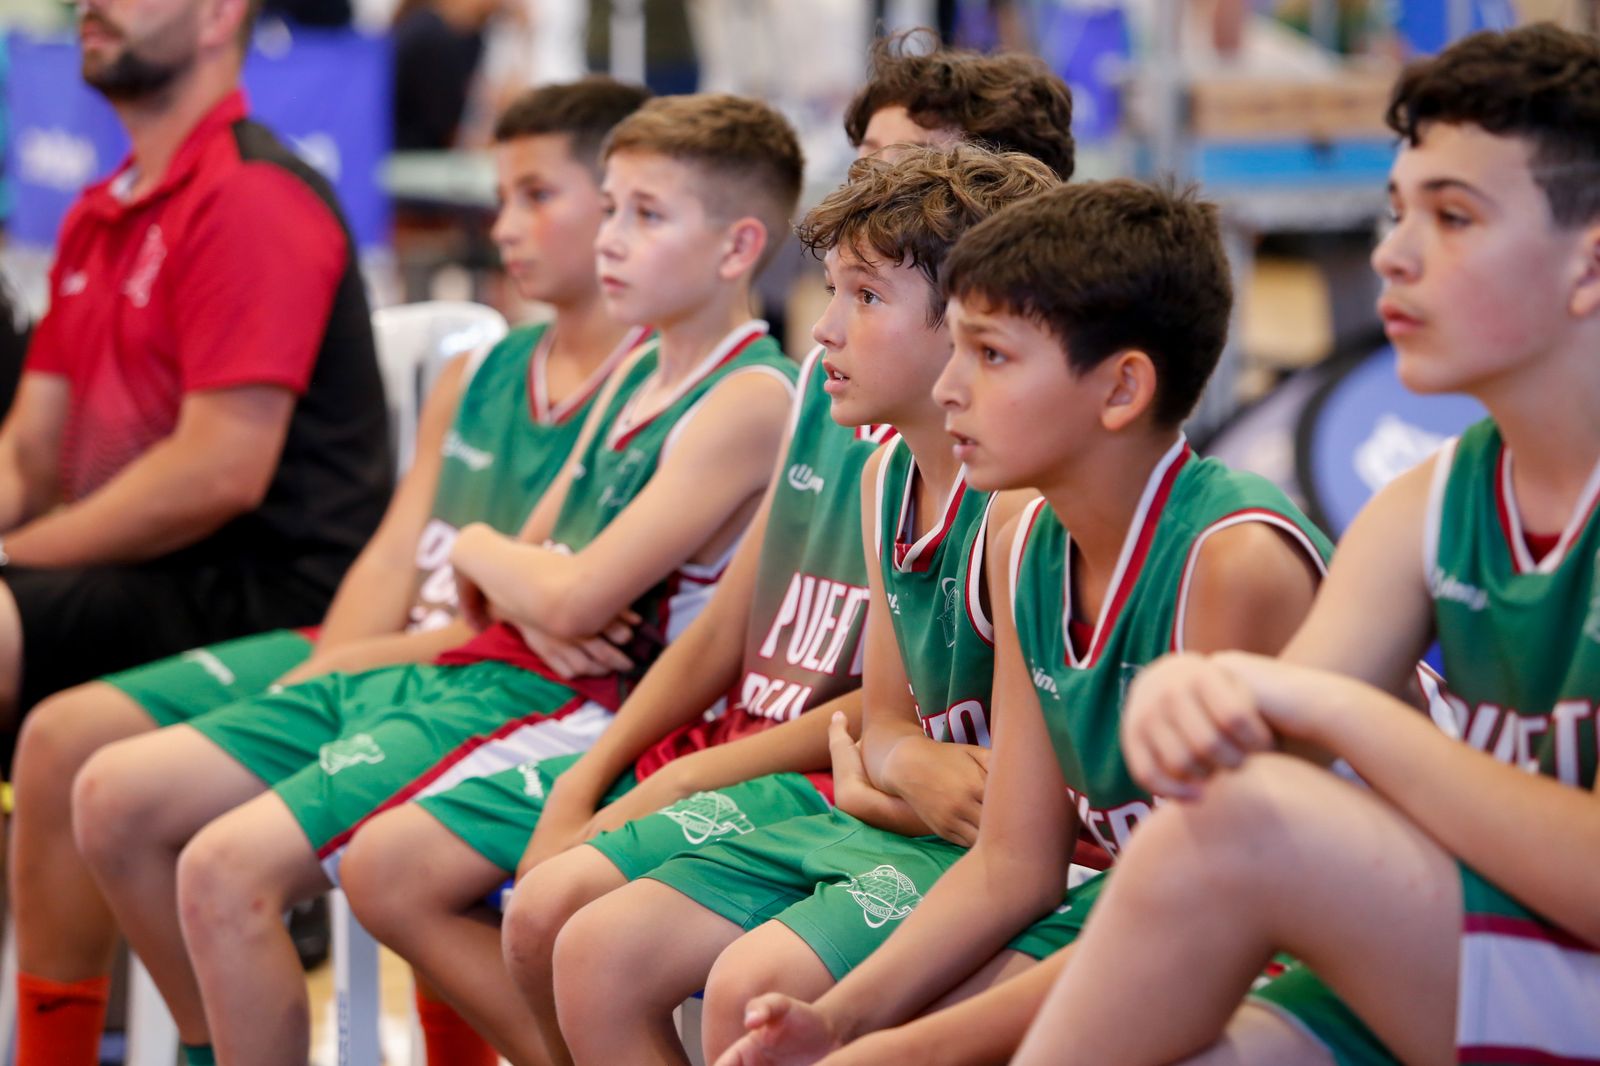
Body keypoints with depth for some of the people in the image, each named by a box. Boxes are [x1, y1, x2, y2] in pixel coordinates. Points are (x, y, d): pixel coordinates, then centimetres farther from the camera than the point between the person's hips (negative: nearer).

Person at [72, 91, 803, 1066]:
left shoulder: (749, 400, -12)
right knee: (116, 797, 4)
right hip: (462, 671, 10)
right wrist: (530, 598, -8)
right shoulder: (640, 373, 17)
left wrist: (480, 552, 2)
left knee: (226, 868, -25)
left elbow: (572, 600, -19)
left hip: (557, 709, -10)